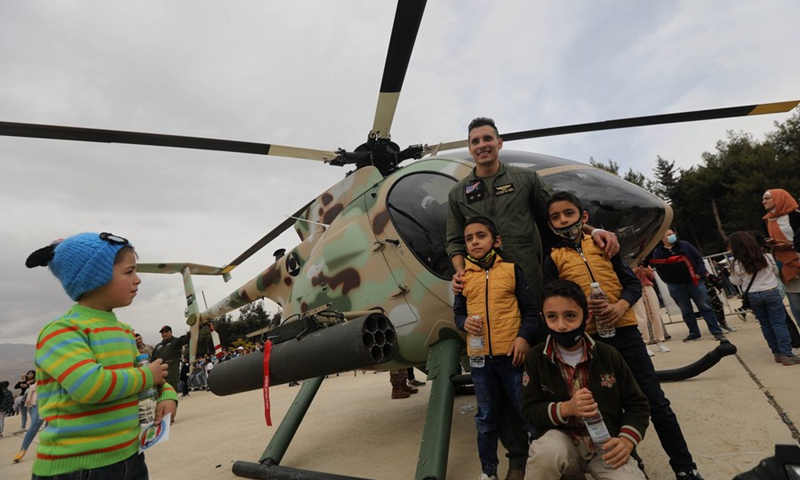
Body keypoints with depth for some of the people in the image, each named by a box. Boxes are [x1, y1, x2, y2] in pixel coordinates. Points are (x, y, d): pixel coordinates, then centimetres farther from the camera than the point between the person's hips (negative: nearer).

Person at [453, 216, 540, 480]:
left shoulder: (511, 270, -1)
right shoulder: (464, 277, 5)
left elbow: (531, 310, -1)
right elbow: (458, 312, 12)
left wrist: (524, 336, -13)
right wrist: (465, 322, -9)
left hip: (512, 354, -2)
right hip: (480, 357, 3)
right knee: (486, 417, 16)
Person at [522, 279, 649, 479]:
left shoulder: (608, 355, -4)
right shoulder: (536, 358, -8)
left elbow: (637, 404, 5)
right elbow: (530, 410, -6)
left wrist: (627, 441, -12)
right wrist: (566, 408, -23)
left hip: (606, 446, 2)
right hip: (562, 441, -1)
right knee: (545, 451, -35)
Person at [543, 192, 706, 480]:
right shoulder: (553, 258, 0)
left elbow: (633, 282, 5)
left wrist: (621, 305, -14)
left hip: (625, 331, 1)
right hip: (588, 339, -1)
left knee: (656, 402, 8)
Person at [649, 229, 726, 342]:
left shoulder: (684, 245, 5)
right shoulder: (657, 252, 2)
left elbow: (698, 258, 2)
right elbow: (659, 270, 1)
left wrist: (700, 273, -10)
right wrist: (669, 281, -8)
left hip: (693, 281, 0)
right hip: (676, 286, 1)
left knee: (705, 307, 2)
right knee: (686, 311, 10)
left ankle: (717, 332, 8)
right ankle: (694, 332, 21)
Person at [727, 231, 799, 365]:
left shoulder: (737, 265, -13)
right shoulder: (765, 257, -2)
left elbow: (737, 282, -3)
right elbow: (776, 271, 13)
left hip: (753, 296, -1)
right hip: (771, 292, 1)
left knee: (765, 324, 11)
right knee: (779, 322, 2)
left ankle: (777, 353, 16)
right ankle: (786, 354, -1)